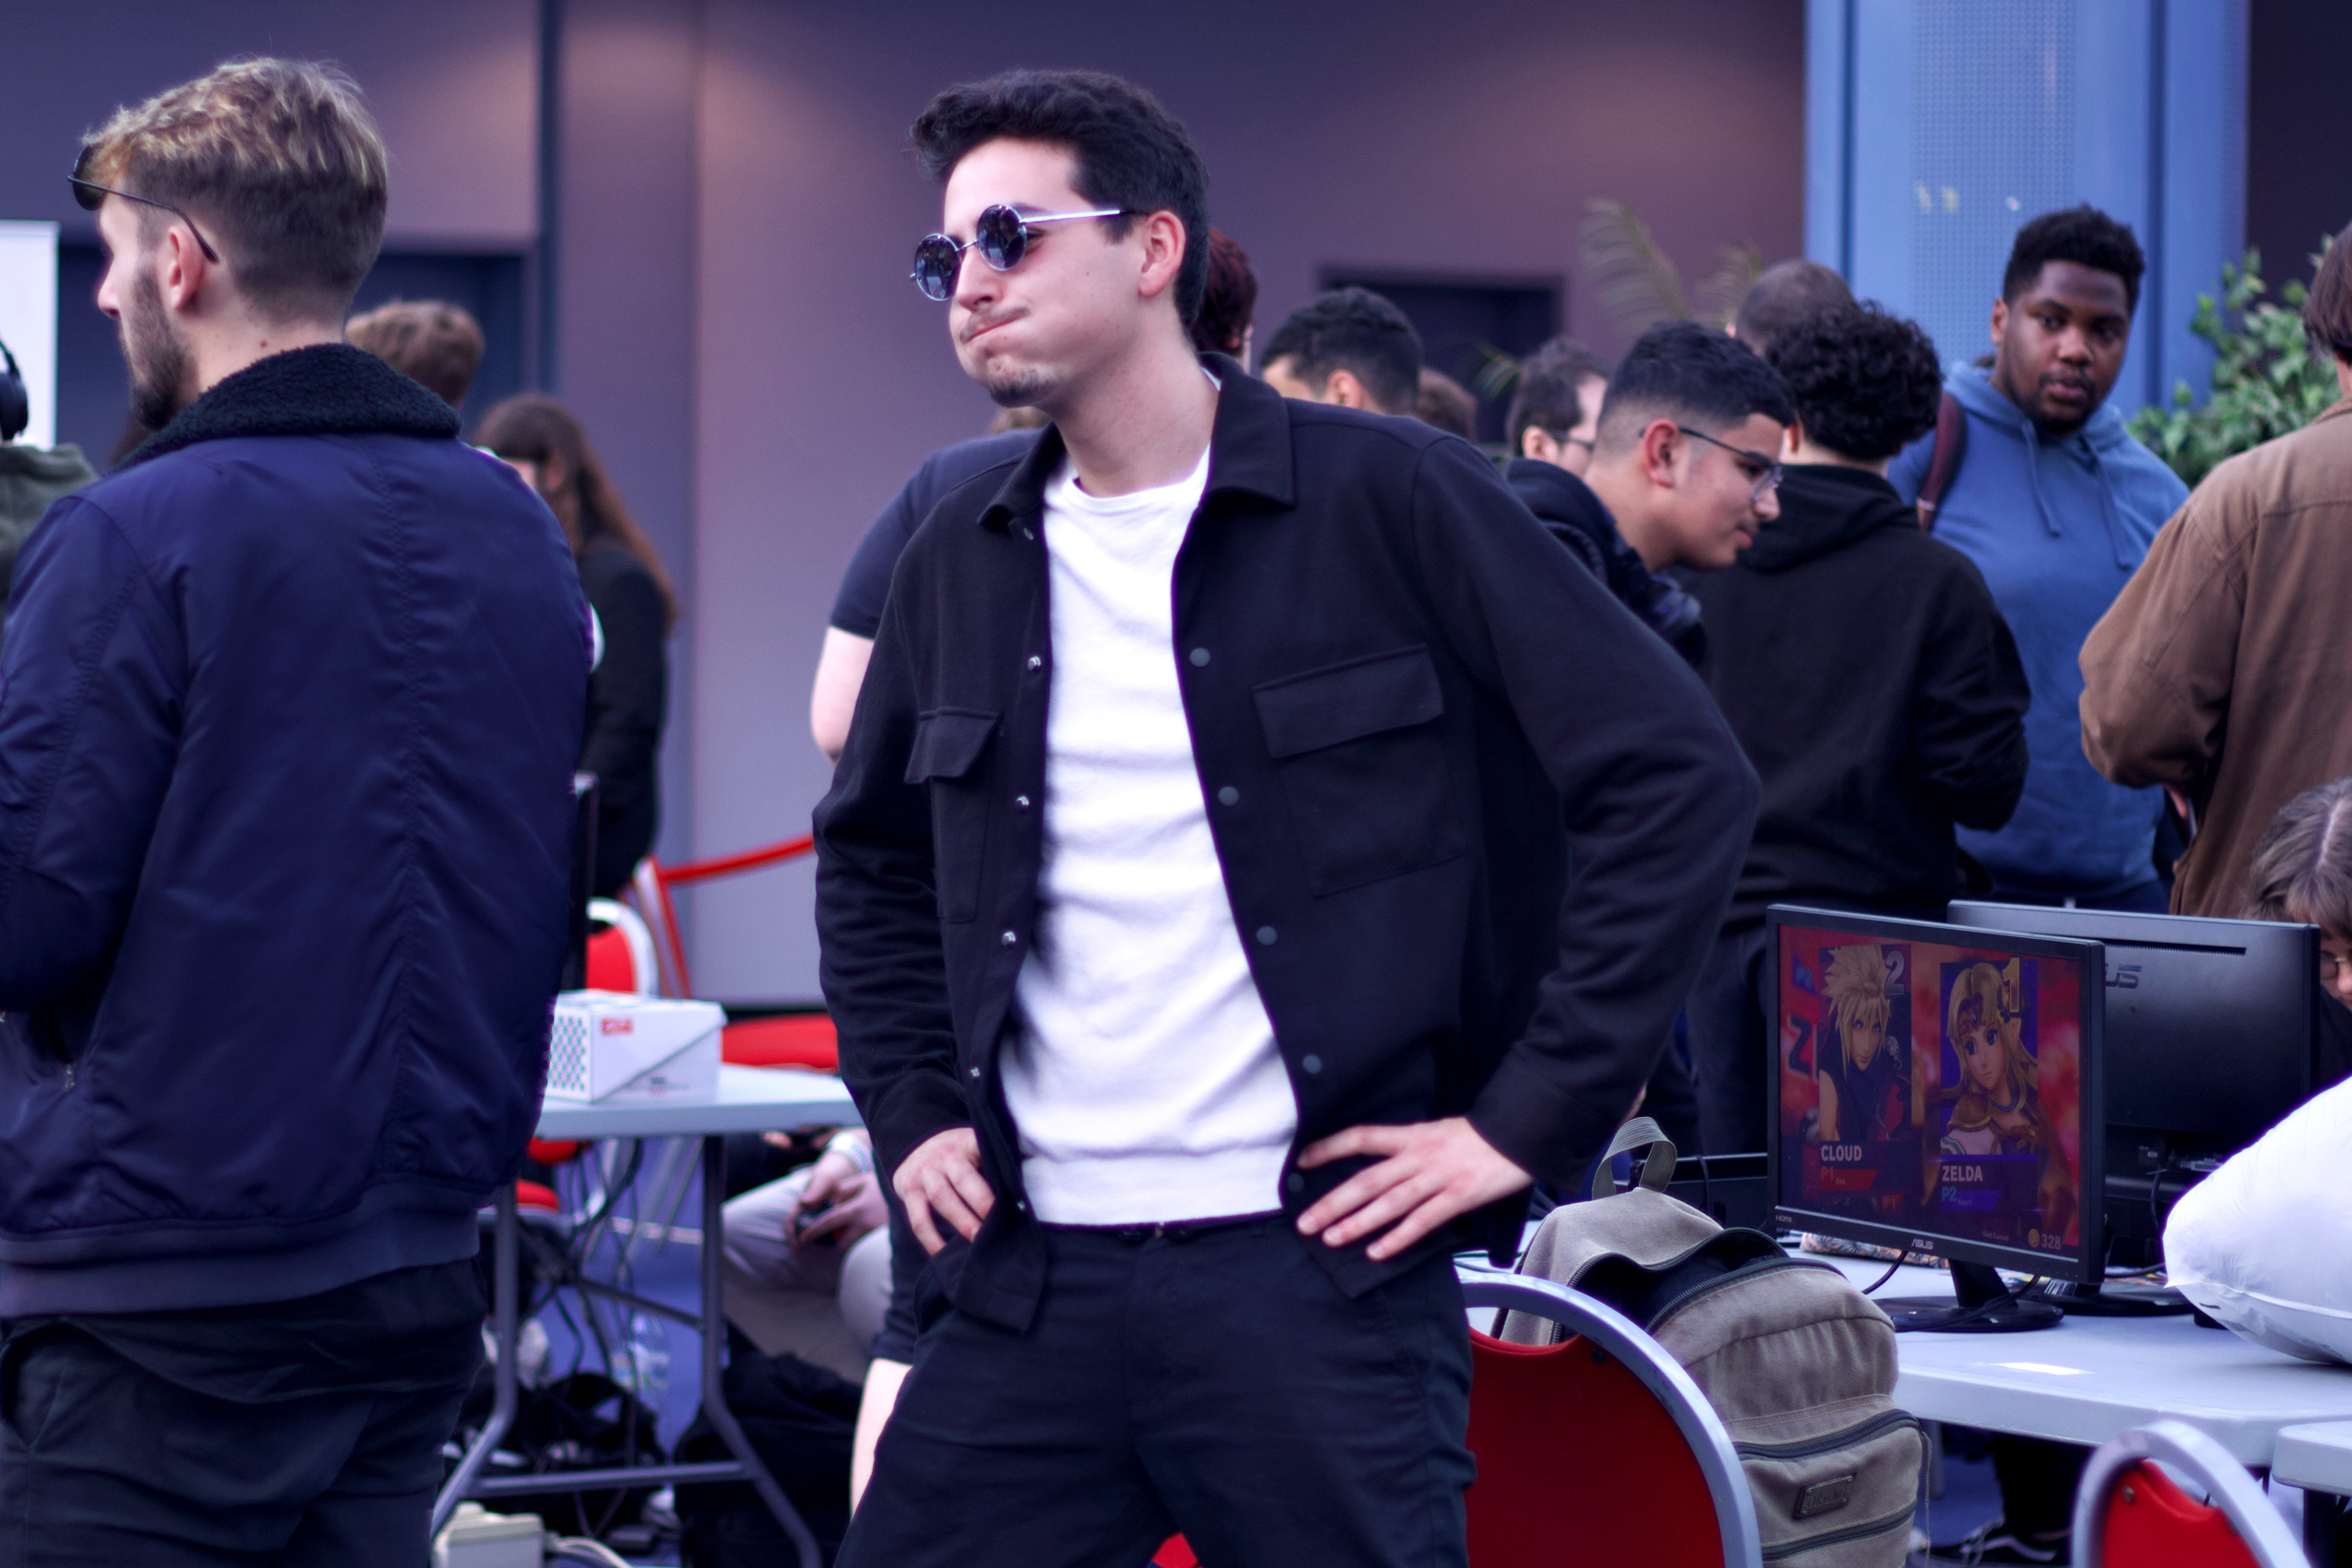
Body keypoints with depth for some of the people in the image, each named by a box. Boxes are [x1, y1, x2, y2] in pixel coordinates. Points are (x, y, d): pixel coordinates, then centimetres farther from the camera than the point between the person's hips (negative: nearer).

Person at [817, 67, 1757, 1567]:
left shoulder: (1391, 503, -4)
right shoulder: (962, 562, 12)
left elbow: (1679, 779, -7)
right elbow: (871, 855, 29)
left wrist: (1526, 1122, -9)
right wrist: (913, 1111, 14)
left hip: (1313, 1275, -5)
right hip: (1035, 1279, 5)